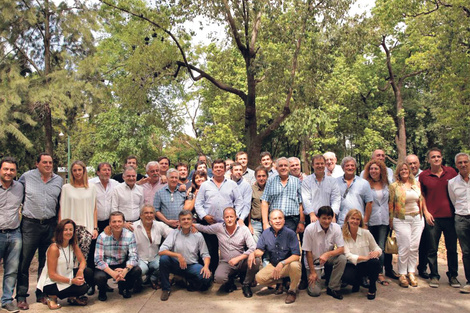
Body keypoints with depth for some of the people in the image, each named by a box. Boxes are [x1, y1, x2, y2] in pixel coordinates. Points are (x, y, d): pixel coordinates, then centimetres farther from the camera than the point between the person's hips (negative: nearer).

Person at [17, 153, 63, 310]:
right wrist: (26, 206, 3)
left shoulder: (59, 180, 8)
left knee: (46, 262, 11)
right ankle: (21, 296, 13)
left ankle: (42, 294, 23)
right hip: (30, 224, -3)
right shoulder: (27, 176, -2)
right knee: (24, 261, 0)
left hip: (50, 225, 3)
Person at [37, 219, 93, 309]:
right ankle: (53, 296, -3)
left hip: (67, 276, 7)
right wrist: (72, 281, -29)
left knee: (88, 273, -18)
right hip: (51, 284, -7)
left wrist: (80, 270, -25)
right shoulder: (54, 248, -20)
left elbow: (82, 260, -1)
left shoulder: (73, 245, 1)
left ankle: (73, 297, 4)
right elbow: (52, 275, -20)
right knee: (82, 288, -25)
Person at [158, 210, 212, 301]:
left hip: (192, 266, 0)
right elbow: (161, 251, -13)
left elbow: (205, 254, 3)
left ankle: (191, 283, 9)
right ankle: (165, 289, -10)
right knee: (164, 258, -31)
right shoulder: (174, 233, -3)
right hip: (176, 265, 0)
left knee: (206, 277, -29)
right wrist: (178, 255, -26)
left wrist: (206, 266, -18)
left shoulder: (198, 235, 2)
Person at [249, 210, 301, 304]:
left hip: (288, 264, -4)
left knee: (295, 265, -37)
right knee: (259, 278, -18)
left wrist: (282, 263, -34)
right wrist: (253, 253, -25)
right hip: (273, 265, 4)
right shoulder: (266, 233, -3)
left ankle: (292, 291, -8)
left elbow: (296, 255, -20)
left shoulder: (290, 233, -17)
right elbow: (260, 250, 0)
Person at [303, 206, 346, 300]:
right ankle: (310, 277, 22)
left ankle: (333, 288, -10)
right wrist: (312, 272, -10)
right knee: (315, 292, -14)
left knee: (342, 259, -29)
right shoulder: (310, 229, -22)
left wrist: (328, 254, -34)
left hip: (329, 258, 3)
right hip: (314, 261, -3)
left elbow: (341, 249, -15)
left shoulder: (336, 228, -14)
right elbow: (308, 252, -13)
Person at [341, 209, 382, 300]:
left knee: (375, 262, -33)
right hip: (351, 265, -1)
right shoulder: (343, 235, -7)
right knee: (346, 277, -33)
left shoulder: (365, 233, -4)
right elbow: (348, 255, -16)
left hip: (366, 265, 1)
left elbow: (377, 248, 2)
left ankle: (372, 287, -2)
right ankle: (358, 282, 8)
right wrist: (365, 257, -30)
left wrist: (376, 253, -24)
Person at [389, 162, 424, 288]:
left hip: (417, 219, 4)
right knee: (404, 247, -5)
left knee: (414, 247, 3)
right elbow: (390, 204, -1)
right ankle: (402, 274, 6)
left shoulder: (416, 184, 11)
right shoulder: (394, 186, 0)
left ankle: (411, 272, 14)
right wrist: (391, 220, -3)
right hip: (401, 219, -3)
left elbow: (421, 200, 16)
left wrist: (421, 215, 11)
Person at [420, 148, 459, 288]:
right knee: (432, 249, 5)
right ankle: (434, 276, 18)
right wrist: (426, 212, -1)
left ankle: (453, 276, 24)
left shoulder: (451, 171, 4)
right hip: (433, 217, -1)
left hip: (450, 216, 1)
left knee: (452, 248, 9)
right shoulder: (423, 175, 1)